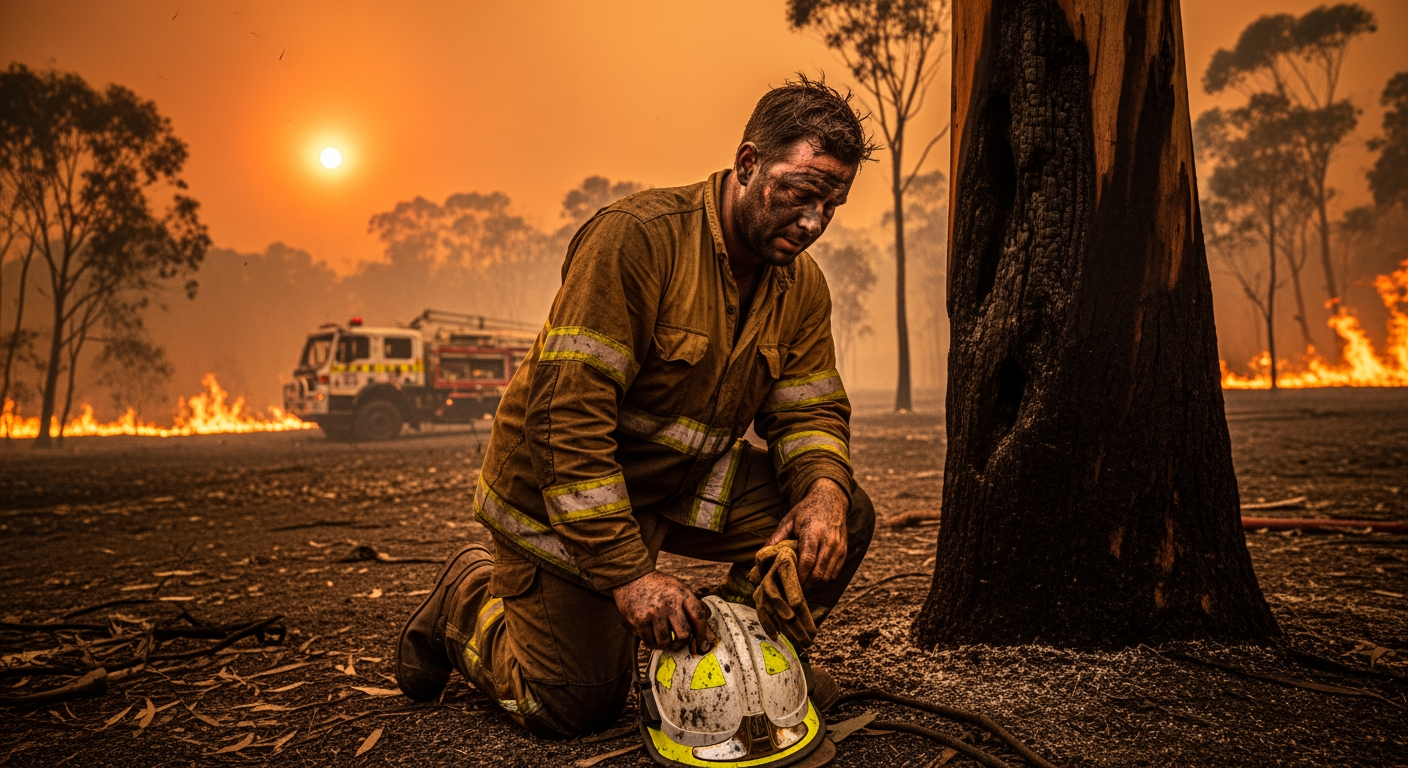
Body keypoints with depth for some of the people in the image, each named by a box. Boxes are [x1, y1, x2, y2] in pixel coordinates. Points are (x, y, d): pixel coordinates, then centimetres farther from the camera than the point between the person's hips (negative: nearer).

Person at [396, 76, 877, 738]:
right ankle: (469, 596, 27)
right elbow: (568, 415, -31)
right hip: (560, 492, -6)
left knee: (845, 518, -9)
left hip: (688, 483, 6)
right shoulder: (636, 237, -27)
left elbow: (810, 411, 1)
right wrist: (627, 572, -32)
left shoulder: (802, 285, -3)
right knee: (577, 708, 0)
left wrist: (824, 491, -23)